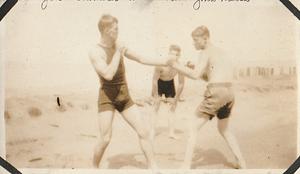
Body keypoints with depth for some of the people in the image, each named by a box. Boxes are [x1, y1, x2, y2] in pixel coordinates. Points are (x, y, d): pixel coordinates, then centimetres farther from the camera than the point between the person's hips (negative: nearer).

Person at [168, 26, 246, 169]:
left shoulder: (205, 52, -2)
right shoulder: (220, 52, 24)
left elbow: (195, 75, -15)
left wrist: (175, 65, -9)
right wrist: (197, 70, 18)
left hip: (216, 93, -8)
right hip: (228, 93, 8)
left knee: (193, 127, 1)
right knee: (224, 130, 27)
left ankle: (186, 166, -2)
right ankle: (241, 163, 27)